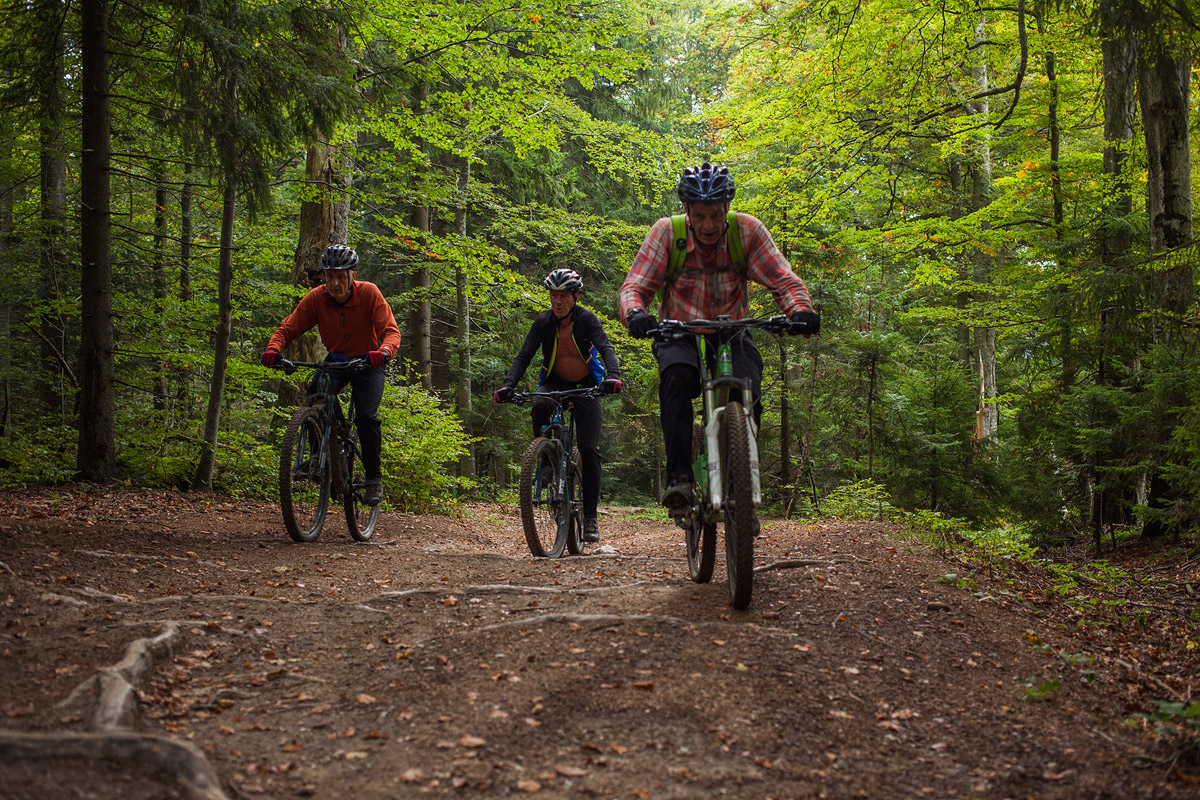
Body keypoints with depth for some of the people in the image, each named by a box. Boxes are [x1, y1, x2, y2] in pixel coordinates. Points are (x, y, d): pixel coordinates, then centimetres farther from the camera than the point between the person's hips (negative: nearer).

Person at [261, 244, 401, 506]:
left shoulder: (369, 293, -23)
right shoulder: (316, 298, -17)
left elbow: (391, 330, -29)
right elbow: (288, 328, -18)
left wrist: (384, 352, -52)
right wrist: (273, 348, -40)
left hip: (367, 361, -2)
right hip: (335, 360, 3)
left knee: (366, 416, -22)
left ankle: (374, 477, -4)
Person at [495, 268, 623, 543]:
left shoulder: (586, 319, -17)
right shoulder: (543, 322, -12)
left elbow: (606, 348, -28)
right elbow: (524, 356, -14)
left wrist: (613, 376, -48)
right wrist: (508, 385, -31)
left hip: (586, 385, -1)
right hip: (555, 382, 1)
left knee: (589, 448, -11)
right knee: (540, 405, -36)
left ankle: (590, 516, -4)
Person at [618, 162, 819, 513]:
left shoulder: (747, 230, -14)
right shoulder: (667, 232, -15)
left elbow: (784, 281, -18)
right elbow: (634, 286, -19)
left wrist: (800, 310, -40)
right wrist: (635, 314, -43)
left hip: (732, 336, 1)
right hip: (680, 335, -1)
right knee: (676, 376, -35)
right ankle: (678, 477, -31)